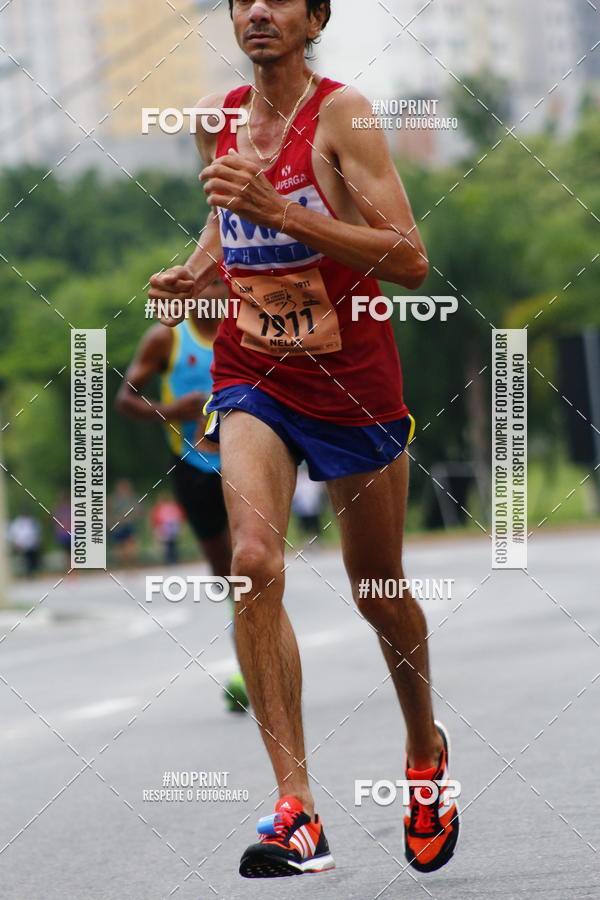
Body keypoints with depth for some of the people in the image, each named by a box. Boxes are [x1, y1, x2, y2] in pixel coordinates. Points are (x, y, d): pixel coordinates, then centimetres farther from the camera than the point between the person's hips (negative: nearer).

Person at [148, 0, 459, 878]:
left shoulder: (343, 114, -15)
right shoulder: (216, 118, 2)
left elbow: (410, 260, -23)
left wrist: (280, 211, -30)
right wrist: (195, 272, 1)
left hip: (354, 384, -3)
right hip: (252, 376, 3)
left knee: (379, 593, 11)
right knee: (254, 561, -21)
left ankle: (427, 749, 42)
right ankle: (297, 811, -23)